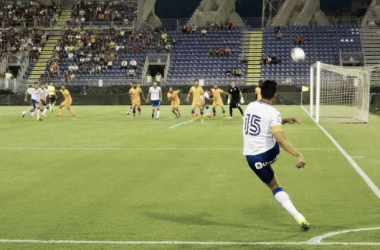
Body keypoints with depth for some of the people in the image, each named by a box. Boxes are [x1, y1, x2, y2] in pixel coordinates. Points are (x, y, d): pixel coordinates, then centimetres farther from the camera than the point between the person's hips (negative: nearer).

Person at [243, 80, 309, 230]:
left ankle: (299, 218, -3)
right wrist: (298, 155, -31)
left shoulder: (250, 106, 2)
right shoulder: (273, 113, -15)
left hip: (251, 157, 3)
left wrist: (284, 121, 20)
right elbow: (280, 139, -28)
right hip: (268, 153, -3)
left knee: (274, 186, 12)